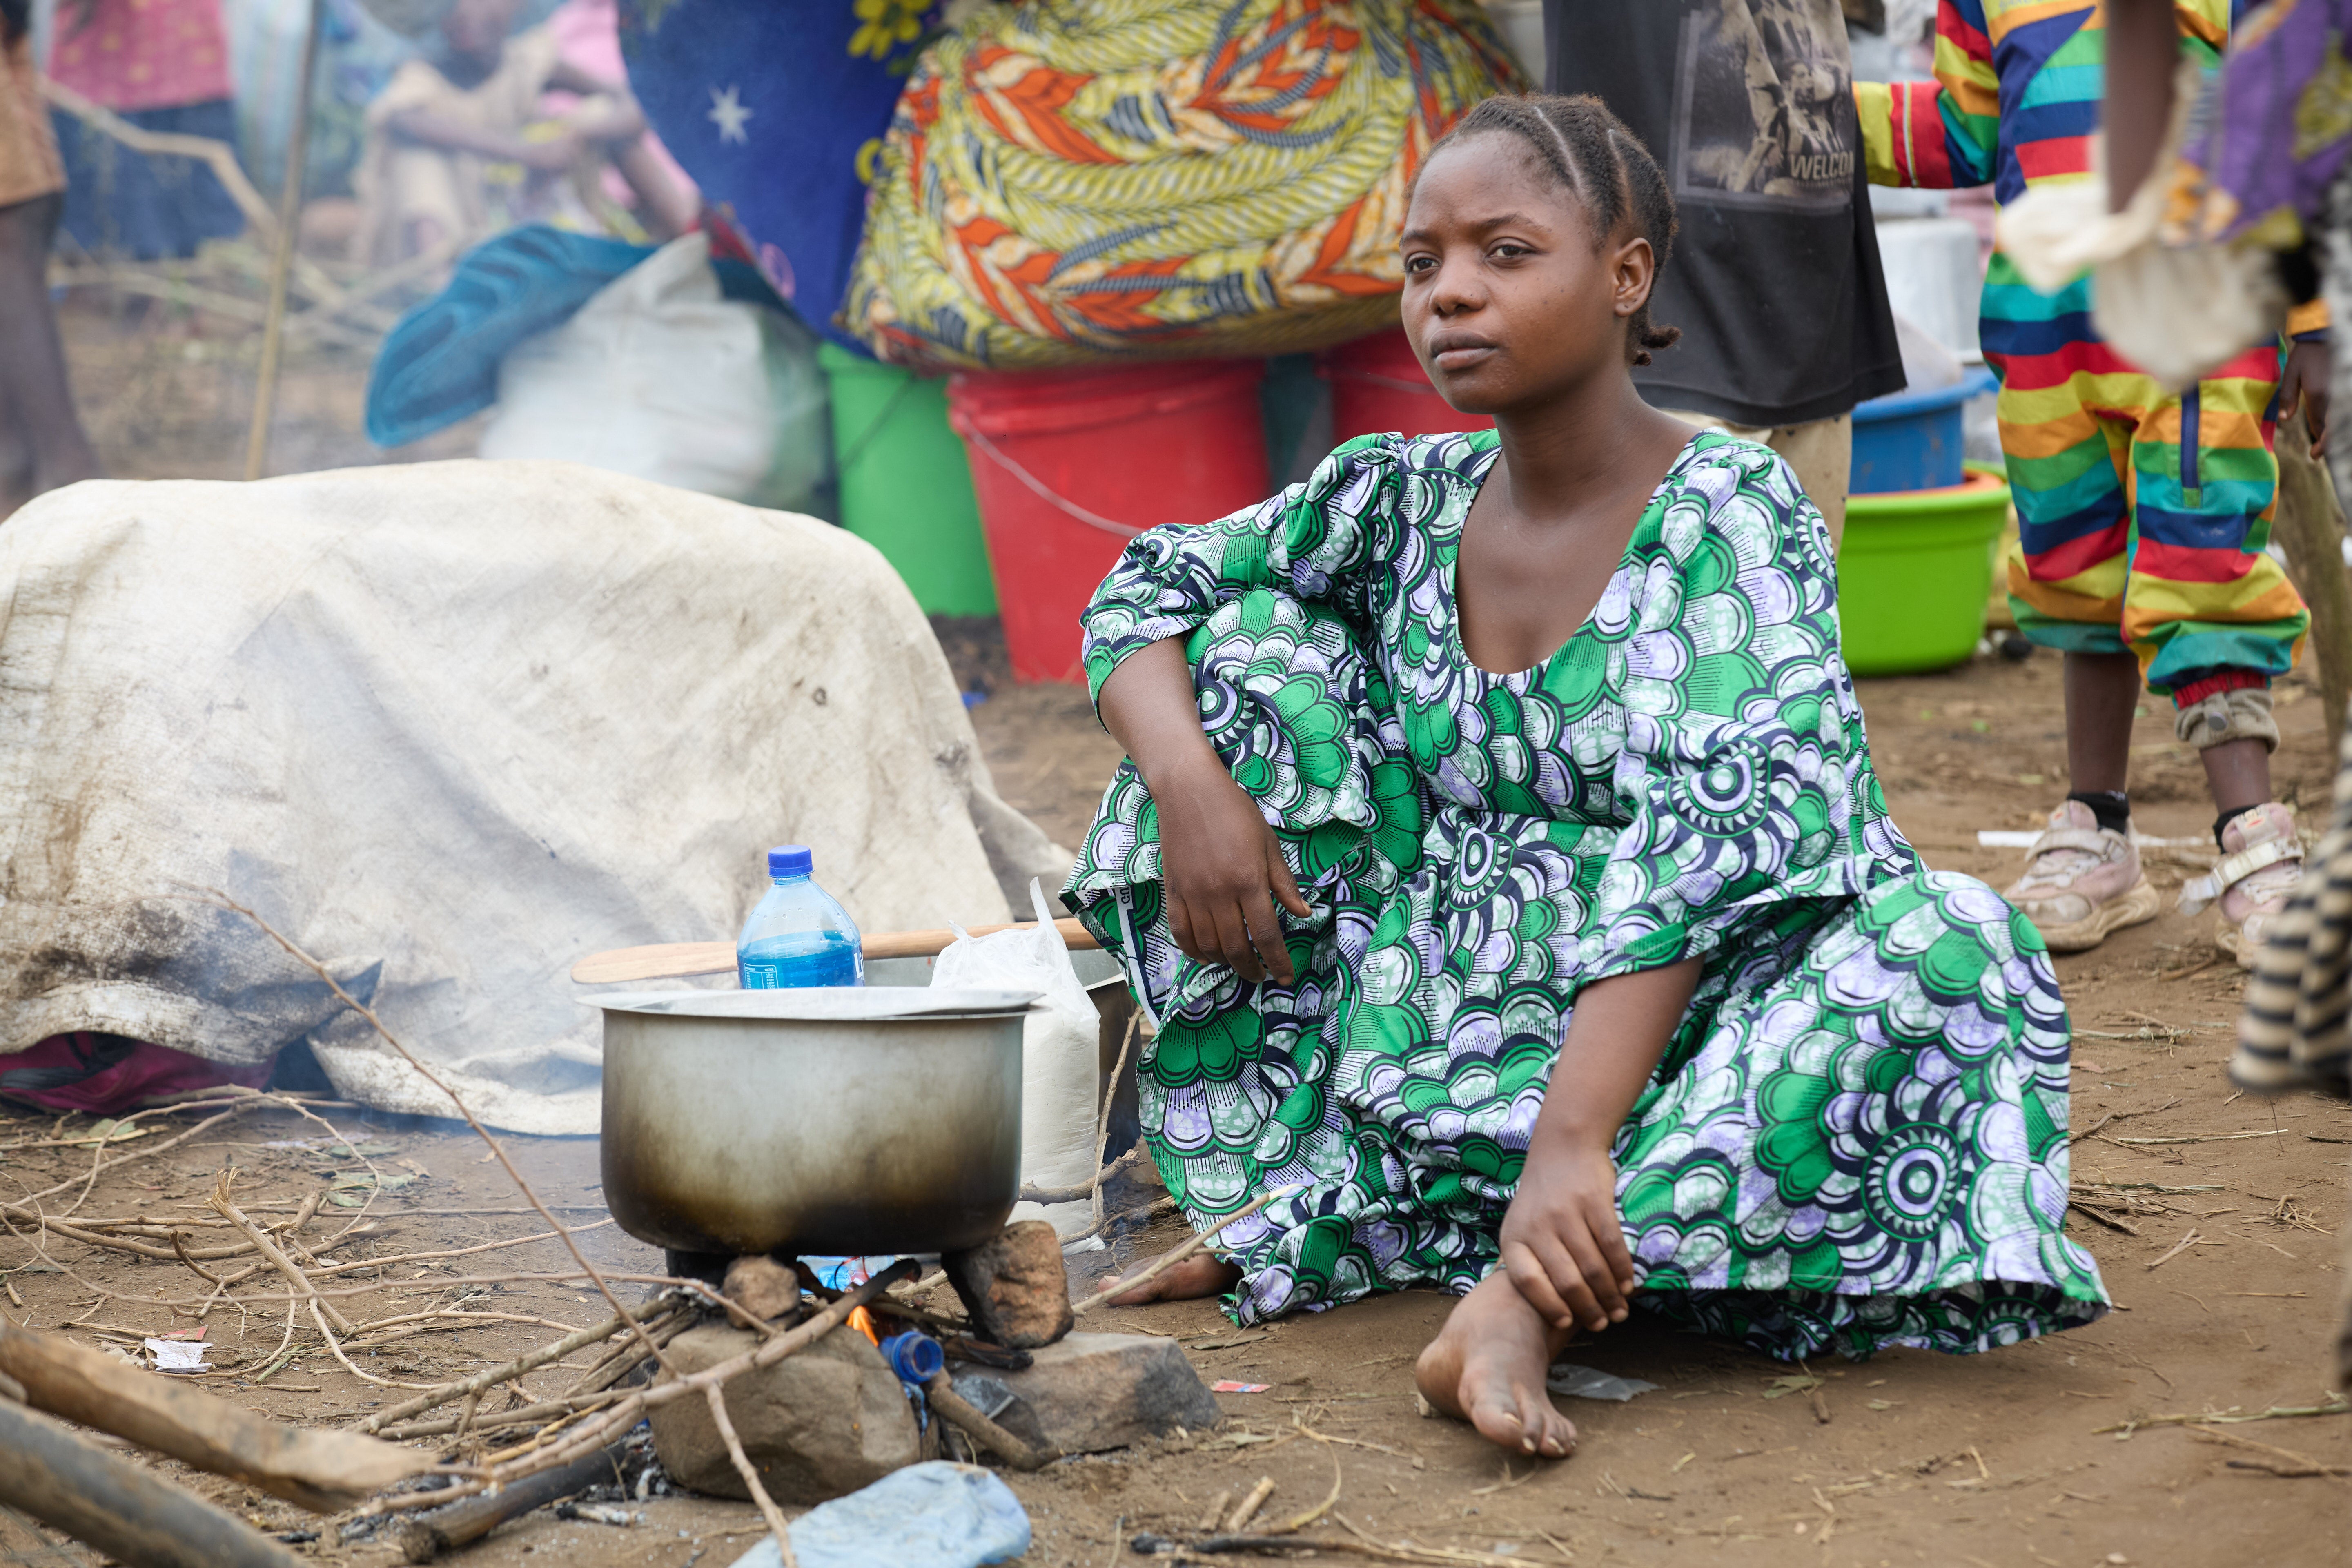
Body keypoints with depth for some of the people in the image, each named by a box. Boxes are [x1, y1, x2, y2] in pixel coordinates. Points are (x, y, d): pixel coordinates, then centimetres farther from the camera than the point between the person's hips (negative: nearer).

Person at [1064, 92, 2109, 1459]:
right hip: (1428, 1026, 5)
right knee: (1252, 638, -4)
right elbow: (1145, 596, 9)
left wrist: (1571, 1139, -36)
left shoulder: (1732, 513, -14)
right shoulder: (1400, 501, 3)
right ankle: (1286, 1202, -10)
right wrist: (1188, 777, -15)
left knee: (1942, 948, -32)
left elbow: (1710, 847, -25)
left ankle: (1523, 1297, -37)